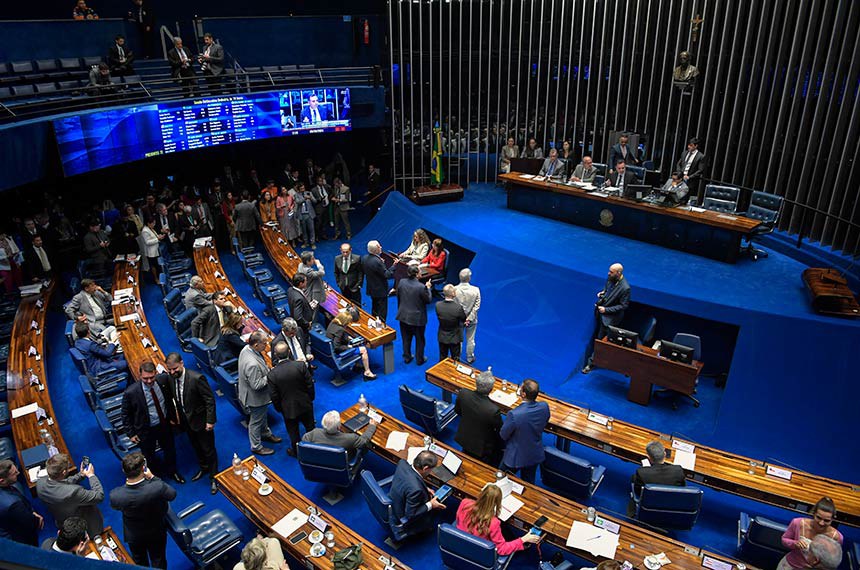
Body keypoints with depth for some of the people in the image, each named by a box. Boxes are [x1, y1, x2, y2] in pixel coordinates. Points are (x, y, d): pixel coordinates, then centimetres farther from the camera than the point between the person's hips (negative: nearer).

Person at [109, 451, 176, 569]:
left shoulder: (115, 495, -34)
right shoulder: (158, 487, -40)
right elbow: (172, 494, -16)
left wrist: (127, 483, -9)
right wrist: (153, 478, -13)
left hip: (133, 536, 1)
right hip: (156, 532, -1)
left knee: (140, 563, 31)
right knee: (158, 562, 27)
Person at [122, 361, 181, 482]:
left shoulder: (163, 381, -19)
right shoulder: (130, 392, -28)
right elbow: (126, 415, -11)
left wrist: (172, 417, 6)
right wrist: (131, 434, -8)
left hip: (165, 424, 3)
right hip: (146, 430, -3)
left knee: (170, 450, 25)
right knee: (149, 456, 20)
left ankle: (171, 472, 54)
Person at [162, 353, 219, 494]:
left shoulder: (197, 378, -28)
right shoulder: (169, 378, -10)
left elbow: (210, 400, -22)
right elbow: (171, 397, 8)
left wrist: (210, 421, -21)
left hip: (201, 420, -6)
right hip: (186, 420, 6)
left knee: (208, 449, 9)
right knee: (196, 447, 26)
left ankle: (213, 477, 28)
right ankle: (203, 468, 50)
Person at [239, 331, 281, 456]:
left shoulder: (247, 349, -11)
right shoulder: (252, 364, -41)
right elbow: (256, 385, -32)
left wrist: (267, 370, -2)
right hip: (255, 398, -9)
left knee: (263, 416, 32)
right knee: (256, 422, 14)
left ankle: (266, 433, 55)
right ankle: (256, 446, 35)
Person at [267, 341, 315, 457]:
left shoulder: (272, 374, -24)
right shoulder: (301, 365, -23)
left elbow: (274, 396, -12)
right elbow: (310, 384, -11)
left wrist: (279, 408, 6)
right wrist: (311, 397, 7)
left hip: (288, 408, -1)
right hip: (305, 404, 2)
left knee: (293, 432, 21)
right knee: (310, 427, 25)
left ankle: (296, 451, 42)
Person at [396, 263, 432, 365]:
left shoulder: (401, 282, -11)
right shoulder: (421, 287, -27)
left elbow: (398, 297, 3)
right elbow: (428, 300, -12)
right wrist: (428, 288, 0)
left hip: (404, 316, 4)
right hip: (417, 318, -4)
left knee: (406, 338, 22)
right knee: (419, 339, 17)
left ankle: (407, 357, 36)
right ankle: (419, 359, 31)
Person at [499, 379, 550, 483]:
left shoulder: (514, 414, -36)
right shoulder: (544, 407, -21)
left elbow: (503, 435, -18)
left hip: (515, 457, -4)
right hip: (536, 455, 5)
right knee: (528, 484, 28)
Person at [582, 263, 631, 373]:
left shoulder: (625, 288, -28)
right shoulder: (610, 278, -7)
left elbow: (623, 306, -20)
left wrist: (606, 310, -23)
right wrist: (602, 292, -6)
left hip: (609, 317, -7)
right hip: (600, 312, 8)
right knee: (595, 335, 25)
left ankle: (591, 362, 13)